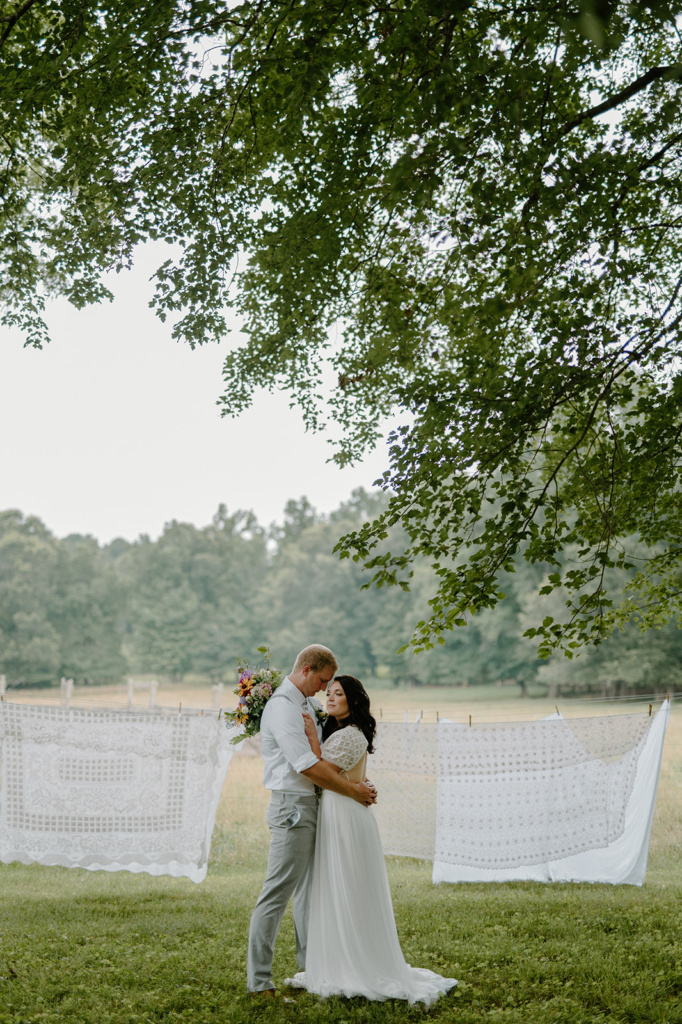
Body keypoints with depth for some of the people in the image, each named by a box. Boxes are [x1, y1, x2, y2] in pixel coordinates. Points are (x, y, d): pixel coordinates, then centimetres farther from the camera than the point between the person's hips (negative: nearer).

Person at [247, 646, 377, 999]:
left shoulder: (310, 703, 12)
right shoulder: (282, 707, -16)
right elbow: (307, 766, -21)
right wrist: (352, 790, -12)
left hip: (311, 806, 10)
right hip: (292, 807, -10)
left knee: (309, 887, 19)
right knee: (277, 892, -7)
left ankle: (309, 963, 32)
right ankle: (258, 979, -3)